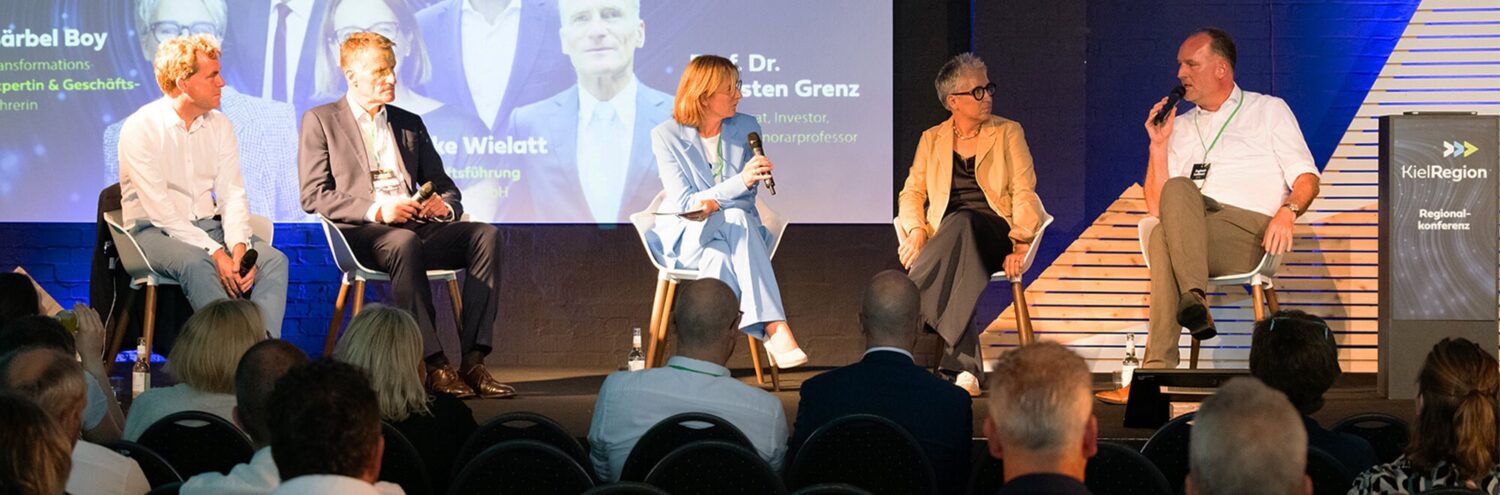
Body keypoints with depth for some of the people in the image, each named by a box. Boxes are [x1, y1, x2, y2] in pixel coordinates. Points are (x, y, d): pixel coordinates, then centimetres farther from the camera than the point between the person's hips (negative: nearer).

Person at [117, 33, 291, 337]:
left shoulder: (220, 125, 8)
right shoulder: (140, 128, -11)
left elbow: (233, 194, 3)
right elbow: (160, 209, -18)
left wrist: (238, 246, -18)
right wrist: (215, 253, -25)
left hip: (209, 226, 6)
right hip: (155, 231, -5)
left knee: (273, 259, -21)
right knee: (196, 264, -38)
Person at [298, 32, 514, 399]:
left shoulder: (410, 124, 25)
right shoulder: (320, 121, 10)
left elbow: (445, 187, 24)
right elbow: (313, 195, -2)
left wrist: (443, 205, -4)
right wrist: (376, 210, -18)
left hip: (417, 227, 5)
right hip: (360, 234, -5)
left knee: (485, 234, -24)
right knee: (404, 242, -40)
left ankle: (473, 361, -32)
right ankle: (434, 365, -39)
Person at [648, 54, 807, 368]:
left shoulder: (747, 129, 3)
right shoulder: (667, 136, -5)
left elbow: (749, 197, 2)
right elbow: (683, 203, -13)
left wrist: (714, 204, -22)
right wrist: (739, 182, -27)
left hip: (735, 234, 3)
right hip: (685, 238, -3)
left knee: (719, 259, -36)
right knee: (737, 219, -36)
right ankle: (776, 330, -47)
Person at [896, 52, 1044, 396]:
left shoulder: (1008, 133, 13)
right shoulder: (932, 139, 19)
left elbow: (1024, 193, 4)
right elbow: (911, 194, 13)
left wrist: (1020, 243, -14)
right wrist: (916, 231, -10)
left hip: (993, 232, -1)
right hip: (947, 236, 1)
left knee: (961, 223, -40)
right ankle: (965, 366, -49)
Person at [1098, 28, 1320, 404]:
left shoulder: (1269, 111, 18)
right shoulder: (1183, 127, 27)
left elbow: (1307, 178, 6)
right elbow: (1156, 208, 17)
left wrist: (1287, 211, -15)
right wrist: (1159, 144, 9)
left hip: (1250, 235, -3)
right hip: (1192, 236, 3)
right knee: (1170, 211, -34)